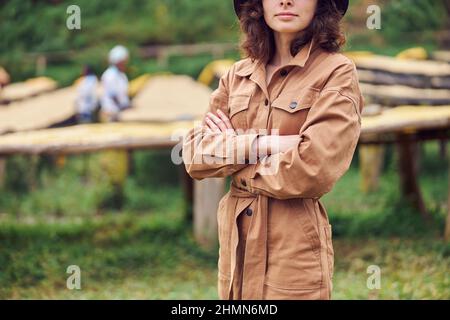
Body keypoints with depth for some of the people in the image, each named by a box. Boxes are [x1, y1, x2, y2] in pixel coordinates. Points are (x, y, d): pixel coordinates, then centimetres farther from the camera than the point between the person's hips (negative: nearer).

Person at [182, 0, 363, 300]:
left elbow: (312, 169, -18)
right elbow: (194, 155, 1)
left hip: (295, 251, -5)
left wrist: (232, 150, -5)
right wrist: (261, 144, -14)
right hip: (237, 243, 5)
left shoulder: (337, 72, -7)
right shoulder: (239, 74, 8)